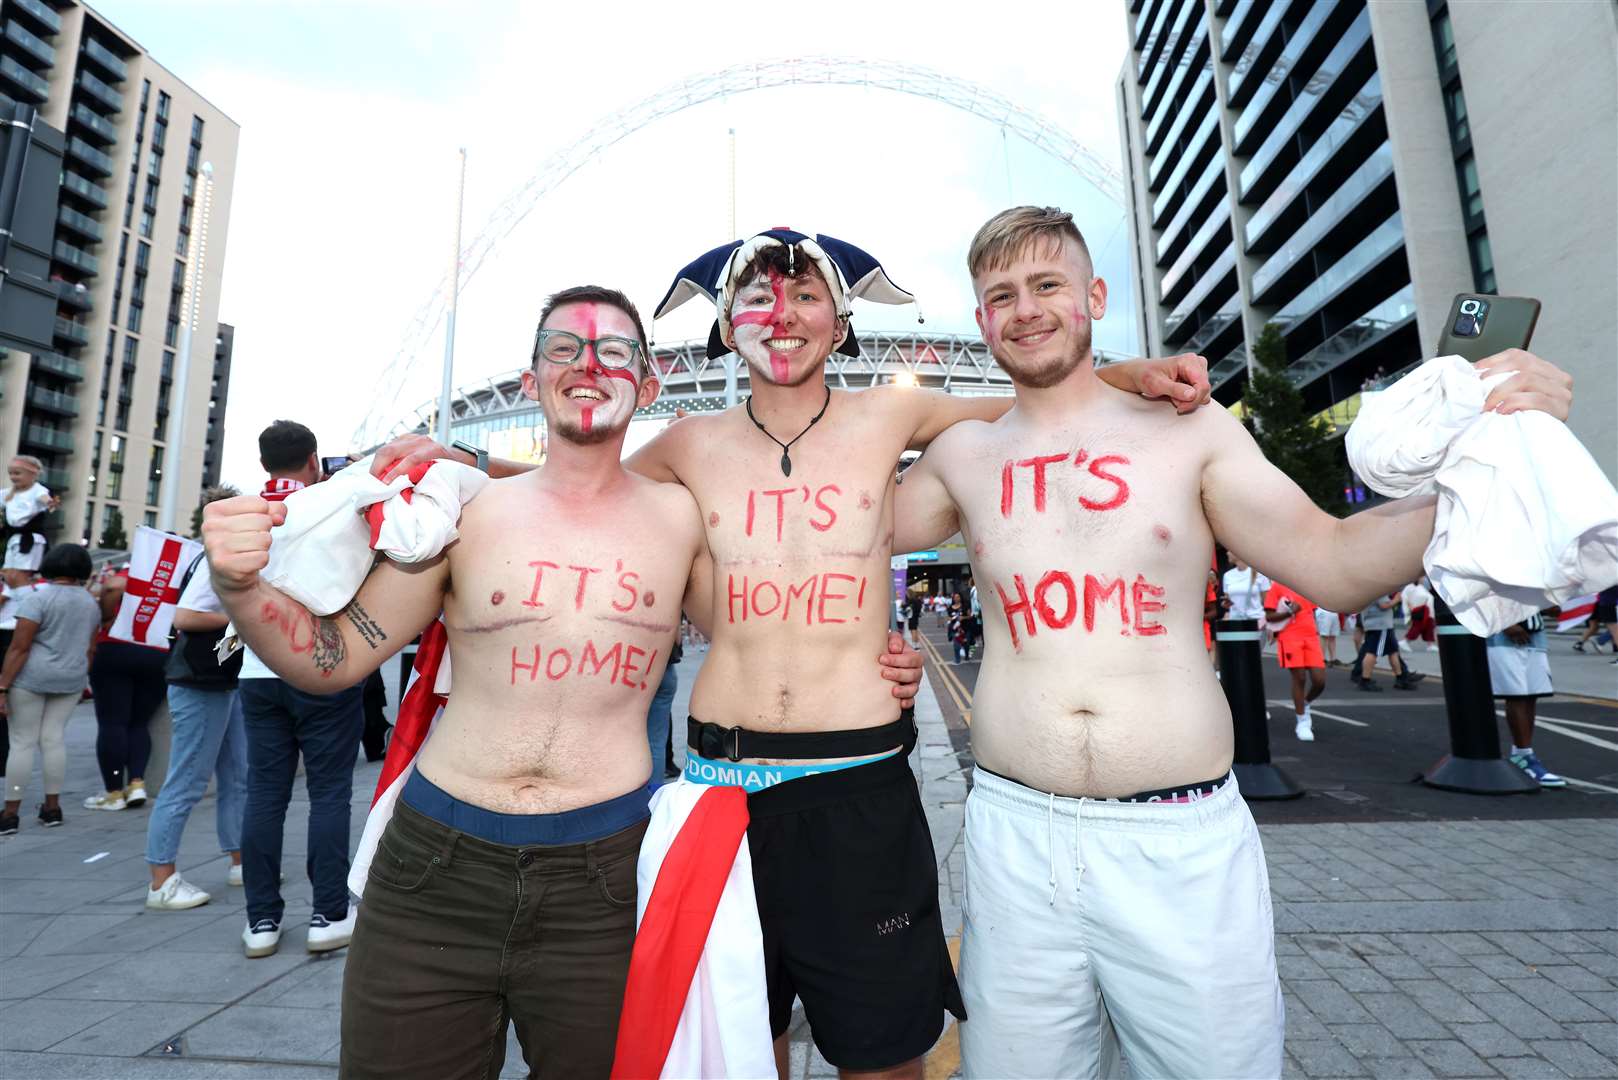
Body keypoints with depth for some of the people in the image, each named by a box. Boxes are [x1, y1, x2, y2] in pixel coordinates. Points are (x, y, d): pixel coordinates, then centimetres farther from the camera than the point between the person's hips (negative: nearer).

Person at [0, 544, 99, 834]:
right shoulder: (91, 603, 7)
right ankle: (52, 807, 12)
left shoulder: (37, 597, -11)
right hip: (71, 680, 5)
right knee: (53, 738, 10)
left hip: (31, 677, -5)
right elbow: (90, 649, 13)